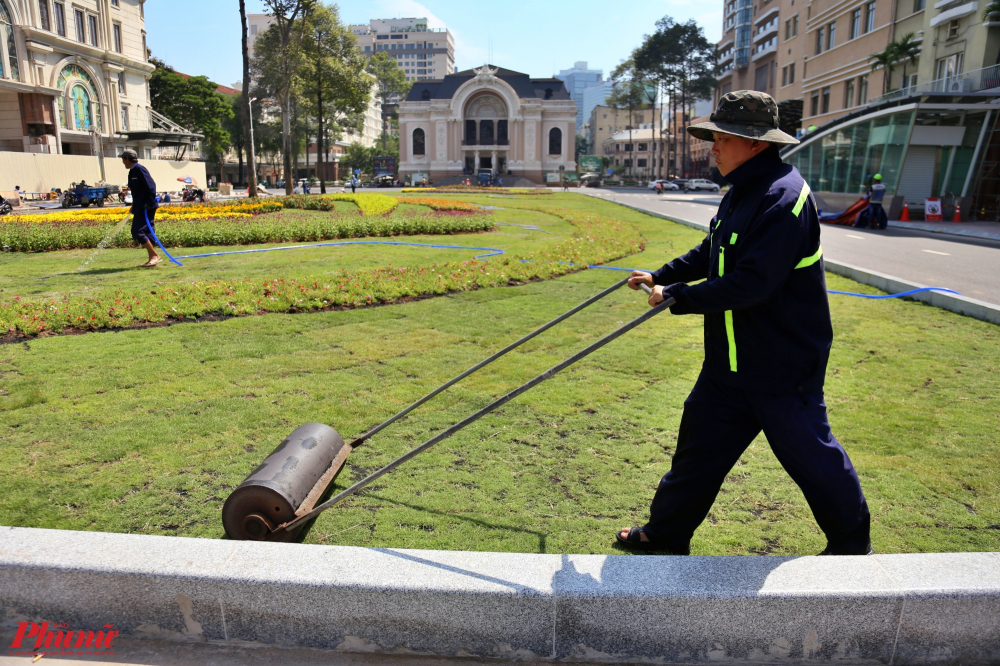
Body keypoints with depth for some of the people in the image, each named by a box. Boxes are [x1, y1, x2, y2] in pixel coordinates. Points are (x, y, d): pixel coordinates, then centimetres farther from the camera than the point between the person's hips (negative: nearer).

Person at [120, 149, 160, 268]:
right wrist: (134, 206, 22)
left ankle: (155, 256, -10)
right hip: (140, 208, 10)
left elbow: (151, 186, -18)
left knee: (138, 231, -12)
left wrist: (150, 203, -22)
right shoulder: (133, 171, 18)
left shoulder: (139, 169, -10)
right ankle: (152, 258, 12)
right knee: (146, 233, 9)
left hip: (145, 208, -10)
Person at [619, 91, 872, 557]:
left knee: (809, 454, 10)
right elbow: (710, 253, 22)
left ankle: (853, 544, 36)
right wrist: (661, 276, 15)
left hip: (783, 365, -9)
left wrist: (677, 297, -23)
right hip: (730, 361, 9)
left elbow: (751, 284, -30)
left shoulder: (784, 198, -23)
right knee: (698, 446, 14)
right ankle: (666, 534, 29)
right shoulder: (740, 194, 9)